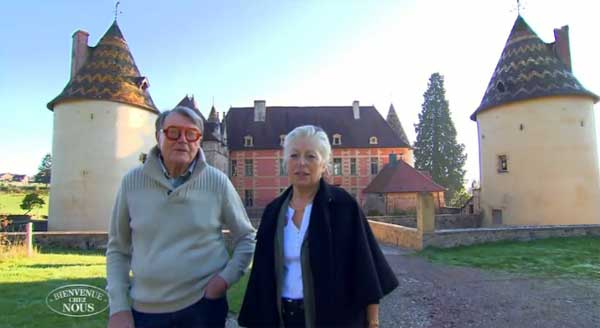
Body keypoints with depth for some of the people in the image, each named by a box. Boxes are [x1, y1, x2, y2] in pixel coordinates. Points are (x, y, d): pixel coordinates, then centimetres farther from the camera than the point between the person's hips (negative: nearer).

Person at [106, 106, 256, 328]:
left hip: (204, 306, -1)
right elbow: (117, 249, 3)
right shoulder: (132, 182, -4)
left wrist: (227, 277, -10)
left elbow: (246, 237, 2)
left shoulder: (217, 182, -7)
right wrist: (119, 307, -1)